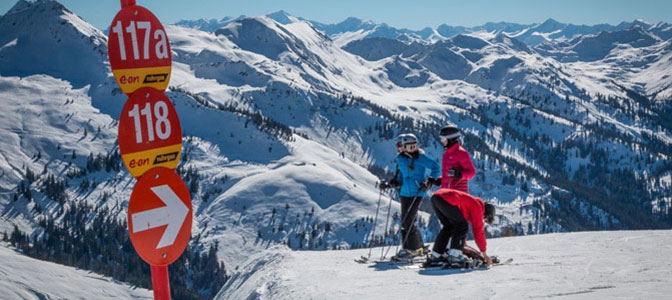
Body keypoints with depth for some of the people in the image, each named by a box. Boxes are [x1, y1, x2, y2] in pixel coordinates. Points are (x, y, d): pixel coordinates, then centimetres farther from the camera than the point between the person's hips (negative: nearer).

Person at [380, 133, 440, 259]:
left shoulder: (420, 157, -10)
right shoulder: (400, 158, 9)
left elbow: (435, 168, -6)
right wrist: (390, 184, 12)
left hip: (417, 192, -7)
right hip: (405, 192, 7)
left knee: (408, 221, -11)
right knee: (404, 222, 6)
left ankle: (413, 249, 1)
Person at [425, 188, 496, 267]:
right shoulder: (478, 207, 7)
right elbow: (478, 230, 4)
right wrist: (484, 253, 9)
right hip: (446, 200, -10)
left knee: (449, 227, 21)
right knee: (462, 226, 1)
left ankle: (434, 256, 22)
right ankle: (454, 256, -6)